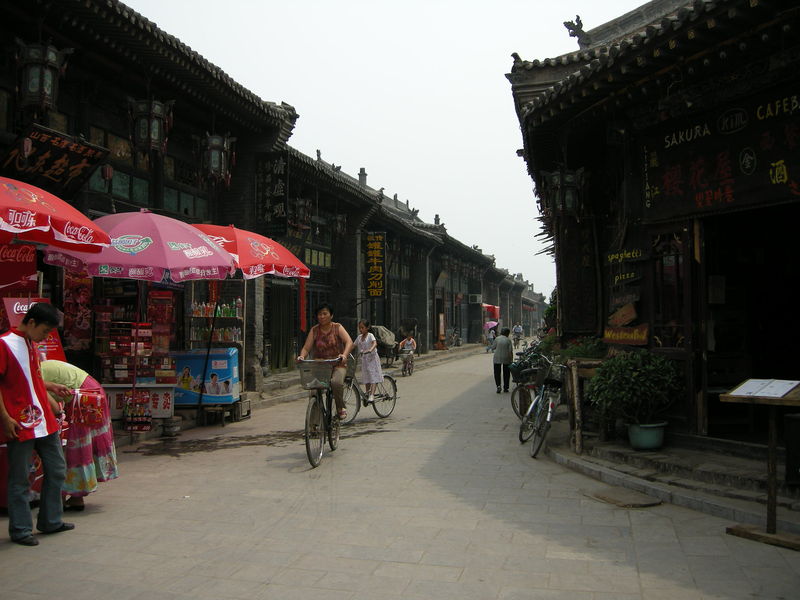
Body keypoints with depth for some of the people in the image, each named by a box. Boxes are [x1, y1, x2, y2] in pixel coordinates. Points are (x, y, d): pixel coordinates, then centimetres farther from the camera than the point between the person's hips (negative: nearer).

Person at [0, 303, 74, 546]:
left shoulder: (31, 344, 14)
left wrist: (51, 387, 12)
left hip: (44, 421, 9)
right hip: (20, 425, -9)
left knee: (56, 470, 14)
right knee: (20, 480, 4)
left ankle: (51, 521, 27)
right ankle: (20, 530, 17)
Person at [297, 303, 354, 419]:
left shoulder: (337, 328, 2)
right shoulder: (314, 330, 8)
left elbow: (349, 342, -13)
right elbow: (306, 348, 1)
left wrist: (344, 355, -33)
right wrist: (302, 356, -22)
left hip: (337, 365, -3)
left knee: (336, 382, -32)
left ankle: (341, 408, -9)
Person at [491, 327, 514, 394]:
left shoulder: (497, 339, -2)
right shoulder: (508, 340, -4)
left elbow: (493, 348, 2)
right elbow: (510, 351, -7)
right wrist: (512, 360, -2)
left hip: (497, 358, 0)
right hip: (506, 358, 0)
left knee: (497, 373, 6)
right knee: (506, 373, 13)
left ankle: (498, 385, -13)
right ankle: (505, 388, 16)